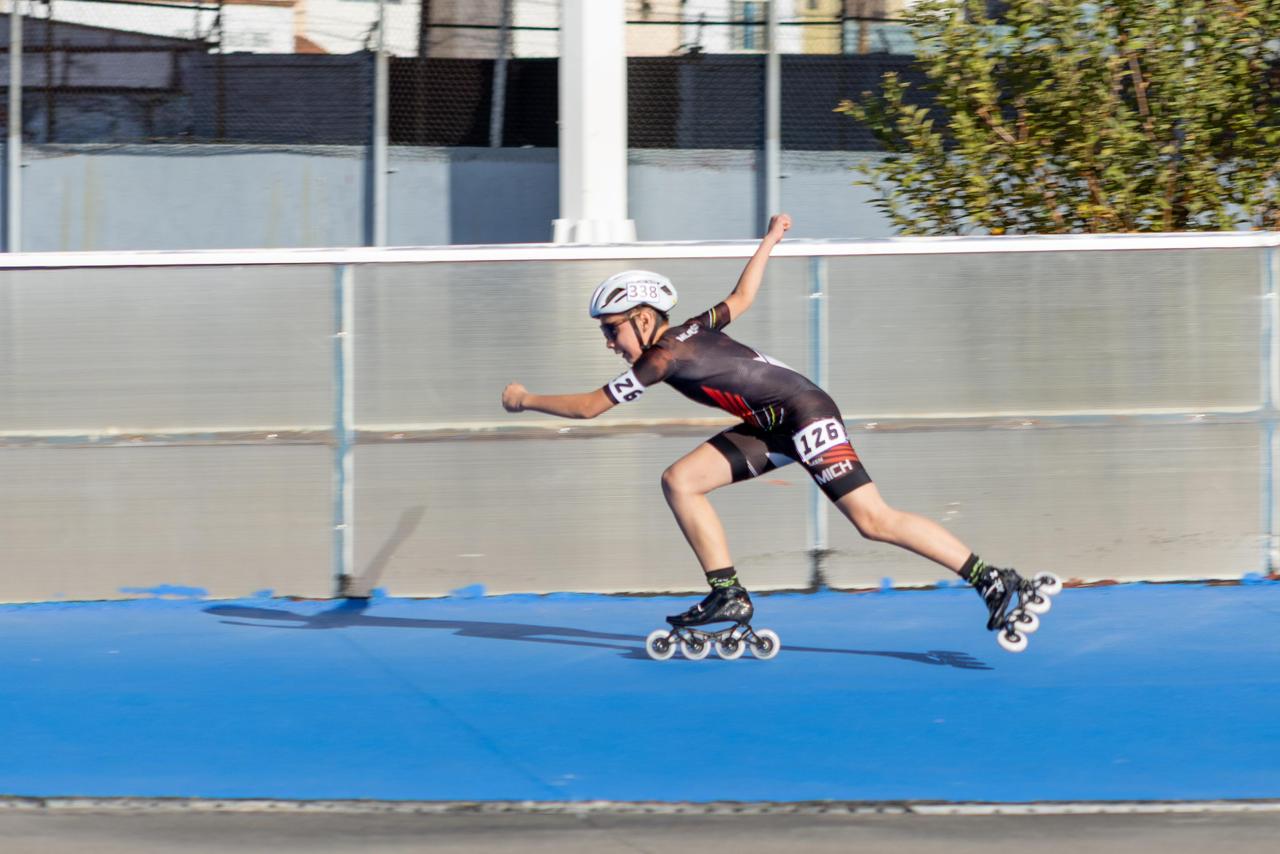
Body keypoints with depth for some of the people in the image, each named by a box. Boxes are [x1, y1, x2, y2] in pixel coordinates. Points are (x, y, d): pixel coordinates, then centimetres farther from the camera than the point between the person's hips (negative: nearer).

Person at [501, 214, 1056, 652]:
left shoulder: (665, 357, -14)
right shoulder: (692, 331, 11)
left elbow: (590, 406, -10)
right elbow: (741, 297, 28)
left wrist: (526, 400, 2)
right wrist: (767, 243, 43)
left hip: (805, 415, -10)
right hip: (774, 428, 10)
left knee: (872, 520, -17)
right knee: (679, 481, 1)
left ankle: (995, 582, -16)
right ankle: (728, 596, 3)